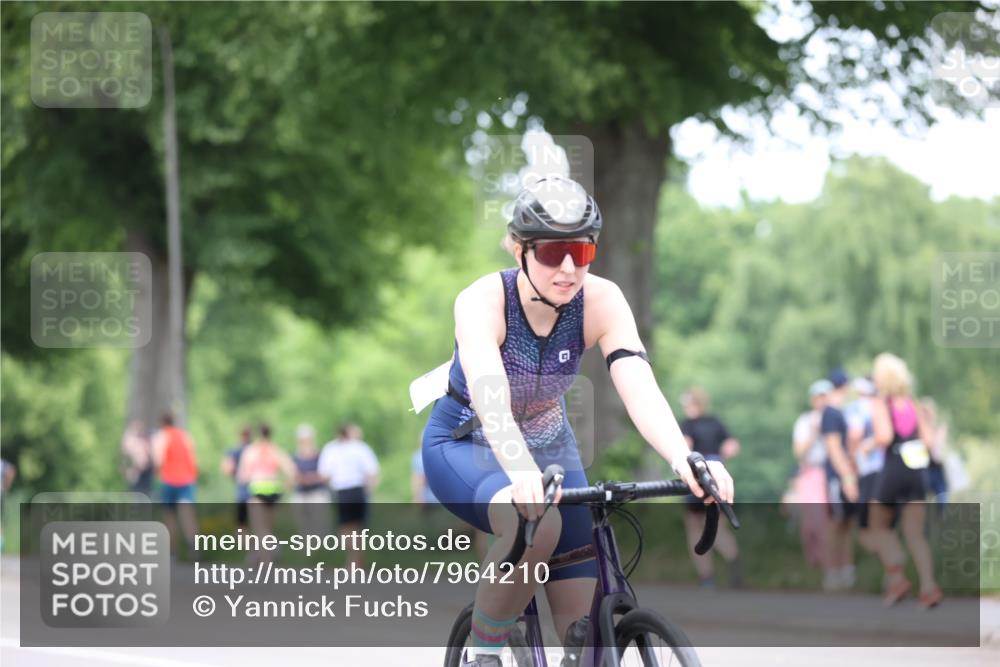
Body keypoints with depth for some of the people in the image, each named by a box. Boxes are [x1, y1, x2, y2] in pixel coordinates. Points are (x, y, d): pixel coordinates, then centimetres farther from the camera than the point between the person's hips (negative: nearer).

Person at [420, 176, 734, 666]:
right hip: (465, 445, -4)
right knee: (537, 524, -37)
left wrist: (684, 460, -54)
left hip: (550, 447, 4)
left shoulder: (601, 301, -21)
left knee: (583, 622, -8)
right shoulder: (482, 301, -30)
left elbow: (640, 387, -35)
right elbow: (490, 401, -46)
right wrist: (522, 473, -65)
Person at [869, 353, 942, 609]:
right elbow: (928, 437, 7)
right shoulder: (912, 404, 10)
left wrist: (872, 444, -1)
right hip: (917, 471, 4)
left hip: (893, 470, -4)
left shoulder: (880, 405, -6)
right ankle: (929, 586, -12)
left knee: (880, 525, 17)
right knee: (915, 534, 5)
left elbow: (885, 436, -21)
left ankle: (896, 576, 2)